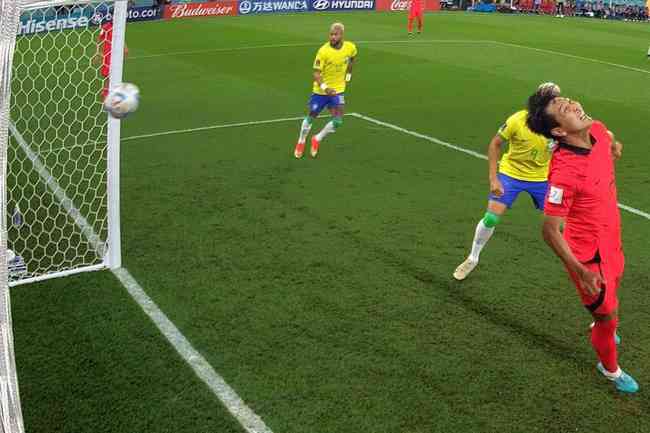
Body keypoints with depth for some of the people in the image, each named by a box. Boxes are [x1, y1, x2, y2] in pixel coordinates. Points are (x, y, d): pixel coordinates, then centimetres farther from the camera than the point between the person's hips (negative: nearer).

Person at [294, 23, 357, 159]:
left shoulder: (350, 47, -10)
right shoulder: (323, 51, -23)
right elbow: (316, 73, -21)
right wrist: (325, 87, -36)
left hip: (338, 90, 2)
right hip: (320, 91, -2)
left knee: (337, 122, -10)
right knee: (311, 117, 11)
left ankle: (317, 139, 17)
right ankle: (301, 143, 37)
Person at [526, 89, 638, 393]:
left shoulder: (597, 130, -15)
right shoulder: (564, 172, -36)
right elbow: (550, 231, -28)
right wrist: (581, 272, -25)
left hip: (610, 240, 7)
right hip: (589, 254, -7)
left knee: (614, 285, 32)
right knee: (608, 316, 12)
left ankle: (602, 330, 65)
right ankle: (609, 368, 43)